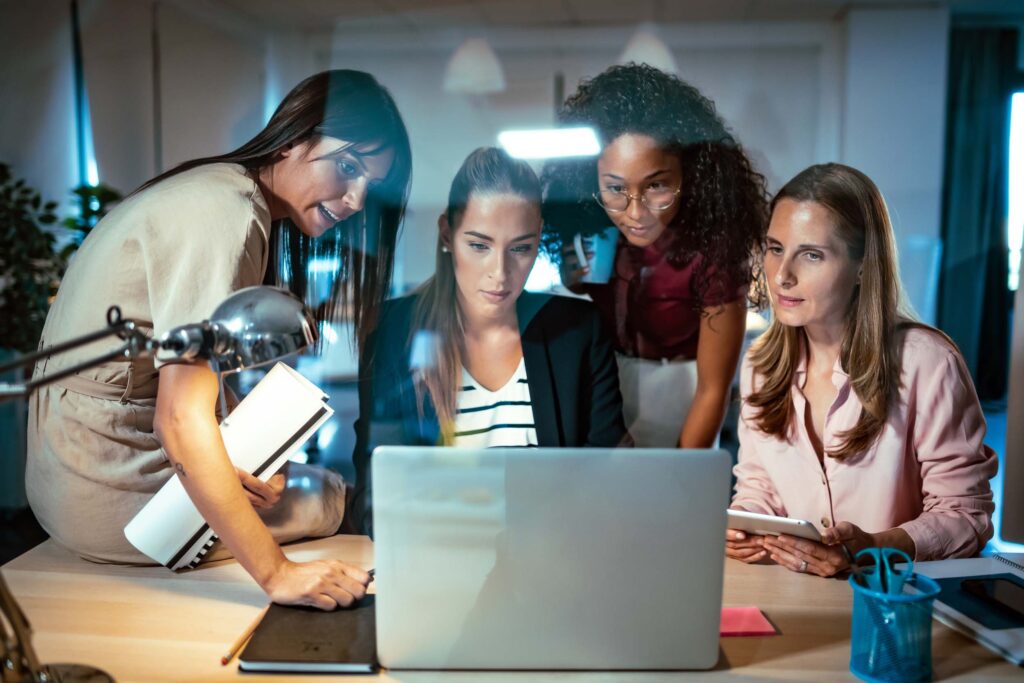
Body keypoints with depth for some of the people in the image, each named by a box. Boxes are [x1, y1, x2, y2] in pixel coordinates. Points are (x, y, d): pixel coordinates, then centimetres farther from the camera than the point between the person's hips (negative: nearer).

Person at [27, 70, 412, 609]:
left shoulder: (226, 191, 8)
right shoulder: (226, 214, -23)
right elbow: (182, 418, -29)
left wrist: (230, 461, -10)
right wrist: (275, 573, -26)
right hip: (108, 499, -9)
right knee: (334, 497, 5)